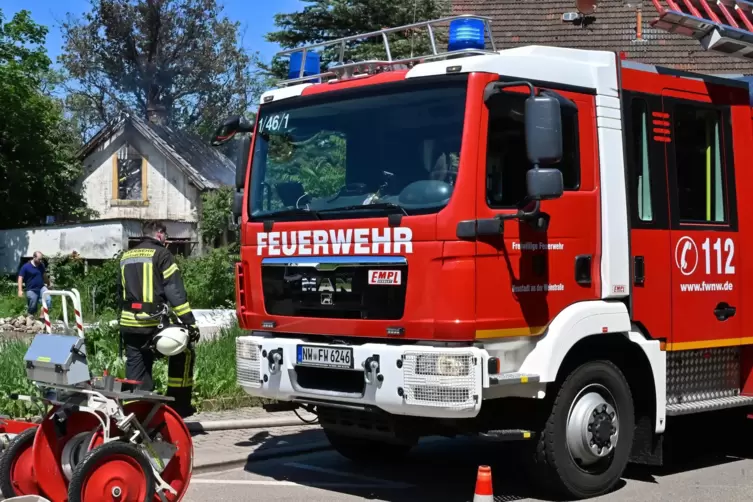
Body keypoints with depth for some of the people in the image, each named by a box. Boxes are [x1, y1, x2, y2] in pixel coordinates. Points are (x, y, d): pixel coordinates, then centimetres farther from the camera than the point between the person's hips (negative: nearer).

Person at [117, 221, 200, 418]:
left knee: (136, 373, 10)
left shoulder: (126, 257, 18)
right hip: (154, 323, -6)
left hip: (129, 323, 6)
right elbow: (175, 292, -11)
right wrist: (189, 322, -12)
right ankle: (178, 406, 8)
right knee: (184, 354, 10)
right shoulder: (161, 255, -4)